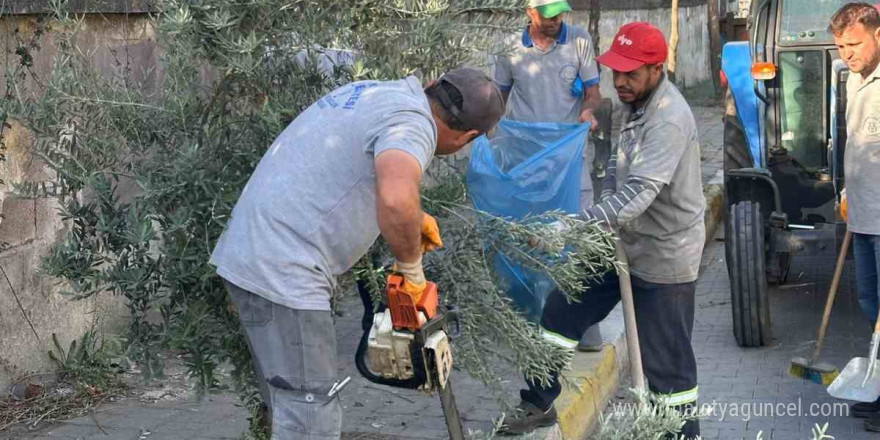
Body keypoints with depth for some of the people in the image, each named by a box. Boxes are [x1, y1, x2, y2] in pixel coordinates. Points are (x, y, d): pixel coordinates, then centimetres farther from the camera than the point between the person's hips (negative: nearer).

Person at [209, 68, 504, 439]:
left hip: (245, 255, 10)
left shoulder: (377, 92, 14)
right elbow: (396, 201, -35)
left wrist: (411, 219, 25)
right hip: (283, 273, -10)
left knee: (291, 406, 20)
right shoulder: (412, 120, -14)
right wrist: (411, 267, -16)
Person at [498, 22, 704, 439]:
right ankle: (538, 404, 27)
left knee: (665, 362, 0)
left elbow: (637, 194, -38)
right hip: (623, 244, 9)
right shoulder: (636, 102, 4)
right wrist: (603, 211, 3)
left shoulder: (668, 120, -27)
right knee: (561, 310, 12)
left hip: (663, 257, -9)